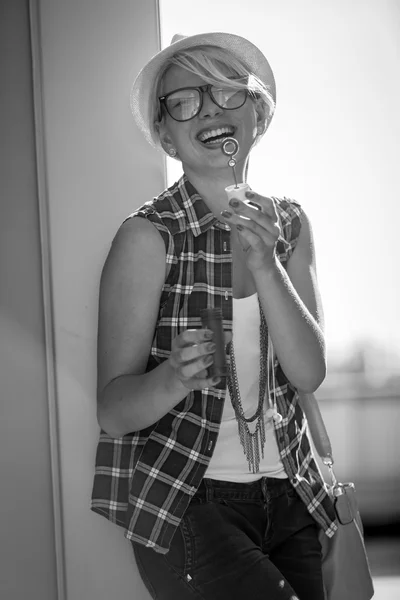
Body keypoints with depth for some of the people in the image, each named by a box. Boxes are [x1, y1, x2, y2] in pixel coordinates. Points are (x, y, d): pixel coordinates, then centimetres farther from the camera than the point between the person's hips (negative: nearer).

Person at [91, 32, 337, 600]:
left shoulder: (289, 224, 4)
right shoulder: (148, 236, -12)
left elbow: (309, 373, -6)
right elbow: (113, 411, -13)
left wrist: (265, 265, -19)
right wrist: (174, 378, -34)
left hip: (287, 497, 5)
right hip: (184, 507, -5)